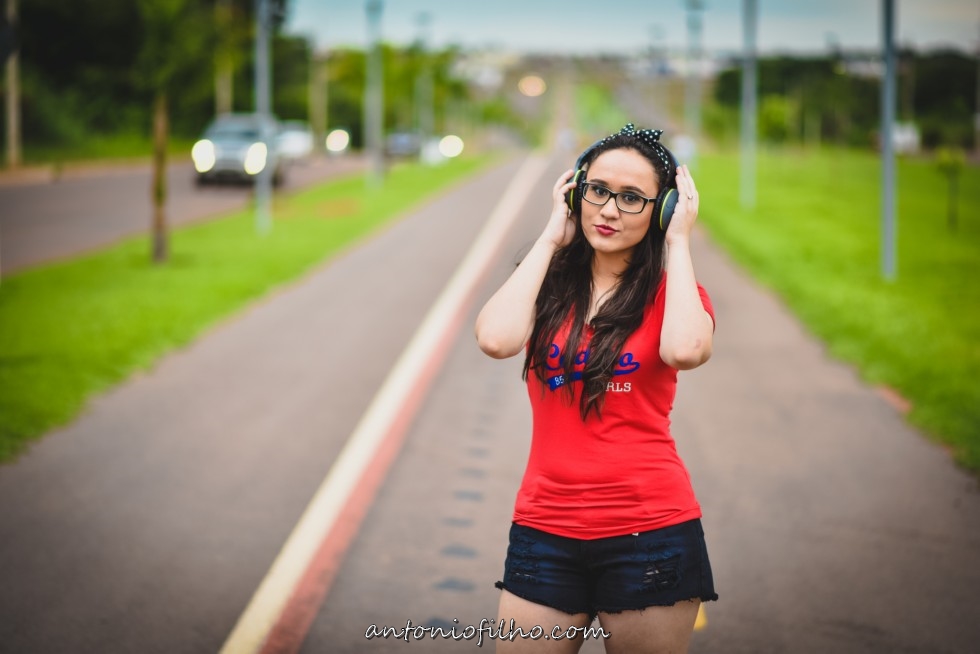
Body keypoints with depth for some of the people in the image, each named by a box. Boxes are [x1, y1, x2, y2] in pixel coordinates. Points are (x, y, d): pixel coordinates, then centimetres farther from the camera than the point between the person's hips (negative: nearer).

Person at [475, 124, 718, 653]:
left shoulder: (672, 293, 4)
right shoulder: (549, 284, 8)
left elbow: (684, 349, -22)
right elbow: (495, 338, -15)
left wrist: (678, 240, -9)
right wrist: (551, 238, -4)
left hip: (650, 530, -1)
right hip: (546, 529, 2)